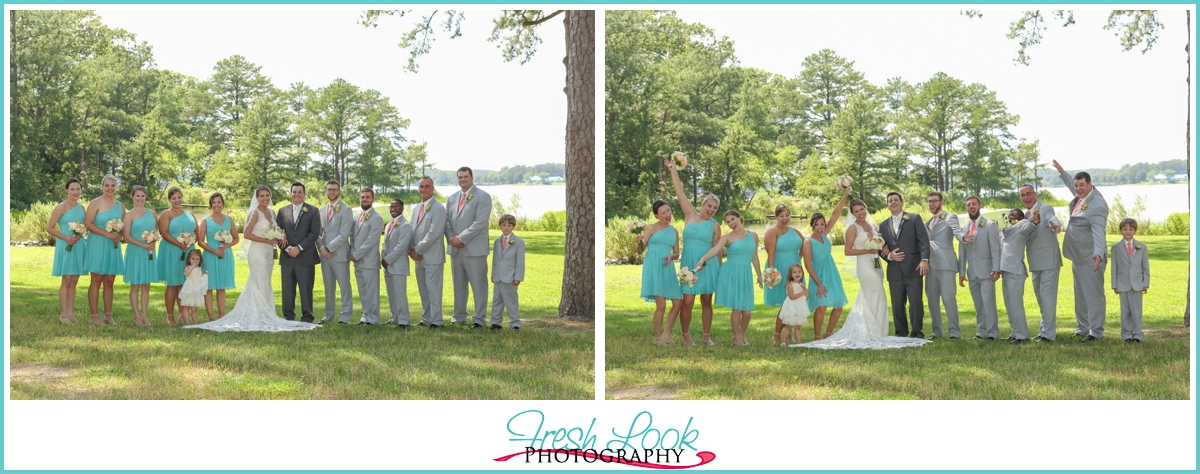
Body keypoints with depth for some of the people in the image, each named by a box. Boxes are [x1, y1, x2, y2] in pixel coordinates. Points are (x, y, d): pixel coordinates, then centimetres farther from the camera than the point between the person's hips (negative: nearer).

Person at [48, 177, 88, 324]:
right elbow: (49, 227, -8)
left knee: (74, 282, 7)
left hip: (79, 246, 5)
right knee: (66, 281, -4)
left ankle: (70, 313, 12)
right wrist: (66, 237, -15)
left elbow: (87, 226, 20)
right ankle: (63, 314, 1)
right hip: (66, 246, -5)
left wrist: (81, 234, 0)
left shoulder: (81, 207, 9)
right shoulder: (61, 207, -8)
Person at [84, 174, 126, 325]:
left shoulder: (120, 206, 12)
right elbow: (88, 224, -12)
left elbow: (124, 226, 19)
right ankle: (94, 315, 0)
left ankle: (108, 315, 12)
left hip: (113, 246, 5)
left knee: (109, 282, 7)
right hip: (97, 245, -5)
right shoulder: (96, 203, -5)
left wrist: (119, 236, -3)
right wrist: (107, 234, -18)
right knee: (96, 281, -3)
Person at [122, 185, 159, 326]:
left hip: (149, 253, 4)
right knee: (135, 286, 1)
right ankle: (137, 315, 6)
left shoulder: (152, 213, 10)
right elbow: (127, 236, -8)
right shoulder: (129, 215, -3)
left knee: (146, 285, 6)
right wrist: (143, 245, -16)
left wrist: (154, 241, -5)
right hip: (135, 251, -4)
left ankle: (144, 315, 11)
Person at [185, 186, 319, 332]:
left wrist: (277, 239, -2)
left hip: (268, 252, 8)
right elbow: (247, 234, -16)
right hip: (257, 252, -8)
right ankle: (260, 317, 0)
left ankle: (265, 316, 15)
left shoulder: (271, 212, 11)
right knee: (260, 285, -4)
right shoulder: (255, 213, -10)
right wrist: (267, 240, -16)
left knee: (265, 286, 10)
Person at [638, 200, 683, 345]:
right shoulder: (652, 228, 0)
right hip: (653, 267, -6)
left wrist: (671, 256, -4)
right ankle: (657, 337, 3)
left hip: (667, 269, 6)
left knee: (677, 303, 2)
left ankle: (666, 335, 15)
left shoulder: (674, 231, 15)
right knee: (661, 304, -13)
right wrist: (639, 242, -26)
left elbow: (677, 254, 19)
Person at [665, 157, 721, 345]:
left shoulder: (715, 226, 2)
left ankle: (706, 335, 17)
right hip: (689, 262, 0)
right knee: (688, 302, -4)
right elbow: (679, 191, 0)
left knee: (707, 301, 6)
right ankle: (686, 335, 10)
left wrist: (720, 269, 9)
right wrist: (673, 170, -5)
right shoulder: (691, 215, 4)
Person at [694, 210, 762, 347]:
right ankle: (737, 337, 15)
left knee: (747, 310, -1)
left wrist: (759, 275, 21)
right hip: (731, 274, -3)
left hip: (745, 275, 3)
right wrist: (703, 259, -35)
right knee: (737, 308, -4)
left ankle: (742, 335, 22)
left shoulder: (753, 236, 10)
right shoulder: (727, 237, -1)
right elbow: (715, 249, -18)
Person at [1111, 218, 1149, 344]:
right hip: (1123, 284, 0)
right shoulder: (1116, 247, 3)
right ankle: (1127, 335, 10)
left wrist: (1146, 283, 1)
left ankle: (1137, 335, 7)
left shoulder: (1142, 247, 6)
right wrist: (1114, 285, 0)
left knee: (1137, 310, 1)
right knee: (1125, 311, 4)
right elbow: (1114, 267, 4)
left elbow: (1146, 267, 7)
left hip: (1137, 284, 0)